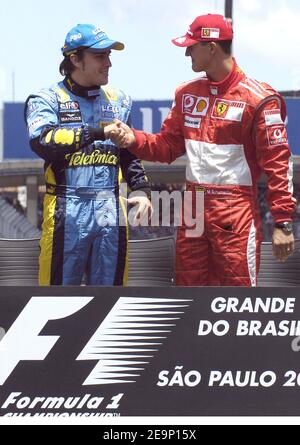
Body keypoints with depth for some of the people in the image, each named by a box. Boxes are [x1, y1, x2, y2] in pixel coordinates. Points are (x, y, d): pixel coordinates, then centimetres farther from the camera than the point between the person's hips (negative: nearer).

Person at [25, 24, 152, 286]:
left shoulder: (119, 101, 14)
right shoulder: (48, 99, -3)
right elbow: (43, 141, -23)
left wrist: (141, 189, 9)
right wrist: (96, 132, -29)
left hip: (110, 211, 5)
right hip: (67, 212, -5)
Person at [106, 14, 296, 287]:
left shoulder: (257, 98, -10)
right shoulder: (187, 93, 11)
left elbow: (277, 162, -11)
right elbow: (168, 146, 16)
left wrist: (283, 222, -15)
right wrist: (133, 139, -3)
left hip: (236, 214, -7)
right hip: (193, 210, 7)